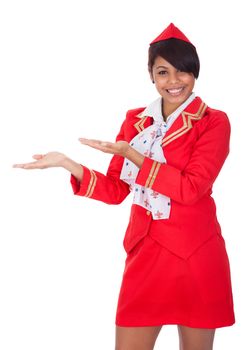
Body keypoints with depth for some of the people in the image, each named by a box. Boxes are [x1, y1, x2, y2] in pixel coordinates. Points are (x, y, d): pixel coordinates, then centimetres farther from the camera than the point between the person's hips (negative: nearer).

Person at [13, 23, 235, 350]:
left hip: (196, 253, -3)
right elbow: (116, 190, 8)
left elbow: (191, 188, -16)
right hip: (144, 250, 4)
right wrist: (67, 163, -4)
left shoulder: (214, 122, -4)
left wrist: (130, 155, -18)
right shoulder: (135, 120, 9)